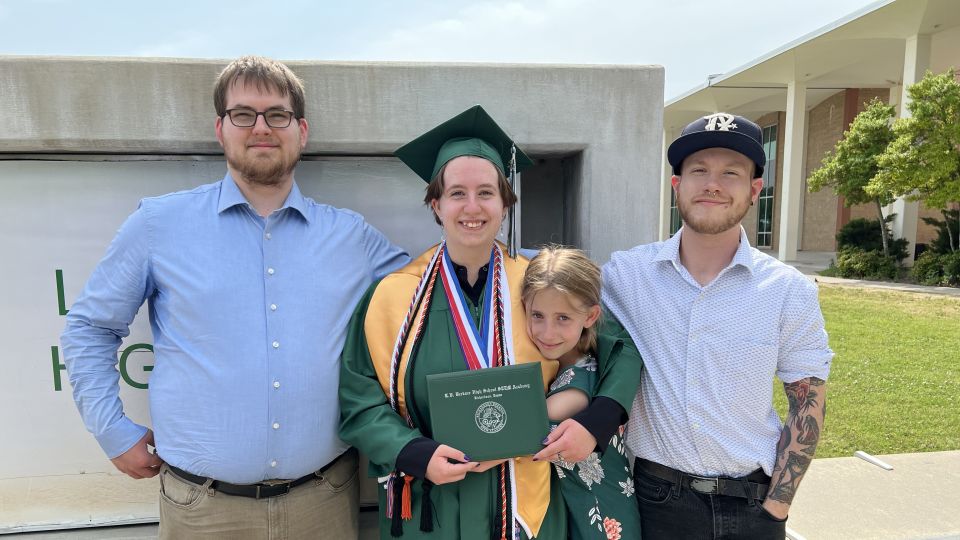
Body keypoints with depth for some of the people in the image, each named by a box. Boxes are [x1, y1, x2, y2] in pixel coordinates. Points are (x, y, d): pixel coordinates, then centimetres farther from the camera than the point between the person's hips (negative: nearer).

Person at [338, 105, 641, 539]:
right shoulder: (394, 296, -7)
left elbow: (629, 344, -2)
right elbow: (360, 400, -6)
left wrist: (596, 421, -17)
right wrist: (416, 454, -22)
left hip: (524, 505, 1)